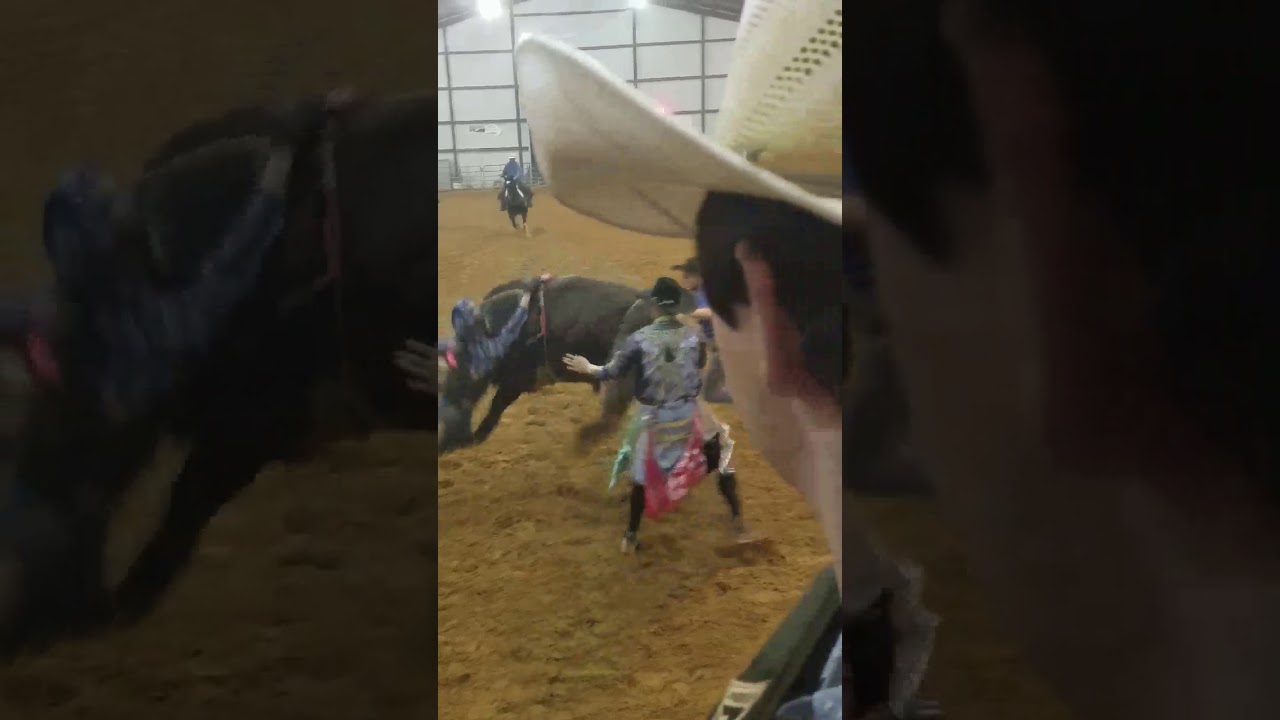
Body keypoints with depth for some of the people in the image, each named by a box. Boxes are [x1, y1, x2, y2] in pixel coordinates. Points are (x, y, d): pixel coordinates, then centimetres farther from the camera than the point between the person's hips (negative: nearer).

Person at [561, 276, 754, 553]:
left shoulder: (639, 338, -13)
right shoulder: (693, 335, -7)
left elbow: (613, 372, -5)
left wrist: (588, 368, 13)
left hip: (653, 417, 0)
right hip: (688, 413, 0)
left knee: (643, 473, 15)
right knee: (721, 460, 16)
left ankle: (630, 536, 23)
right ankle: (738, 522, 18)